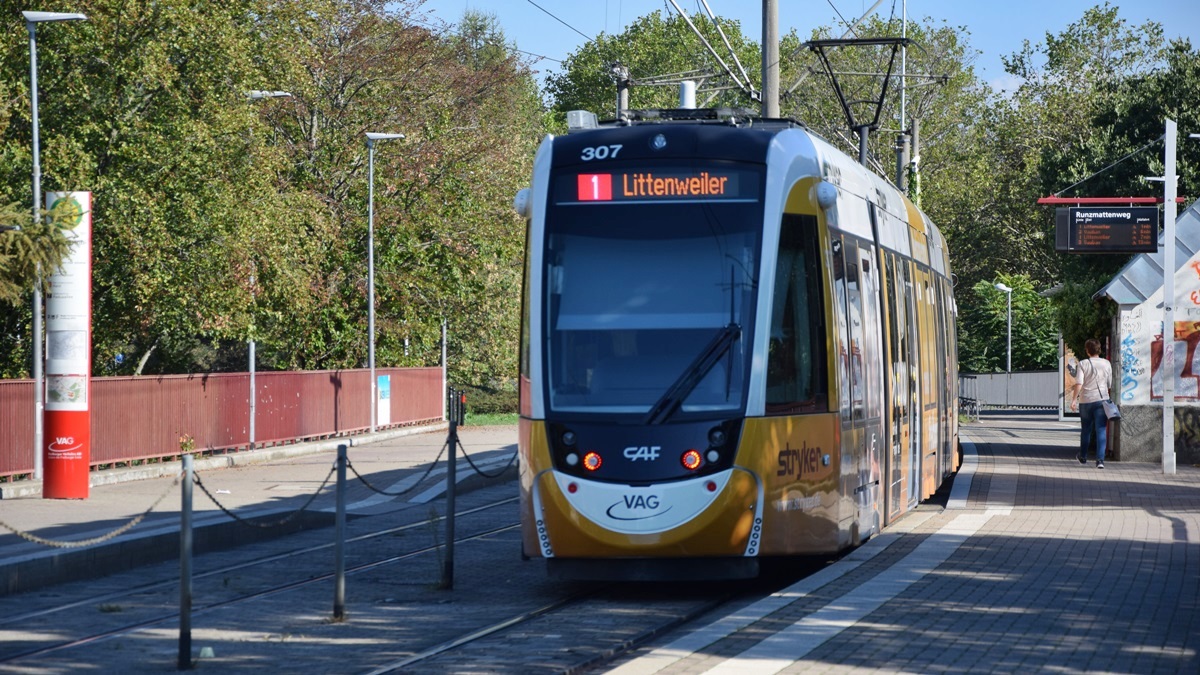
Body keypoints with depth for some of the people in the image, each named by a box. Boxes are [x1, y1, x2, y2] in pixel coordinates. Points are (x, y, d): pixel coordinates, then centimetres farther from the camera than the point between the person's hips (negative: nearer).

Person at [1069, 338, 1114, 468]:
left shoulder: (1083, 364, -5)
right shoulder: (1106, 363, 2)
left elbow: (1078, 384, -13)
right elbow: (1109, 383, 10)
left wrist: (1074, 399, -10)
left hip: (1086, 400, 0)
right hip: (1102, 399, 0)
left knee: (1085, 429, 16)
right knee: (1101, 430, -3)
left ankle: (1083, 456, 32)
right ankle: (1100, 459, -15)